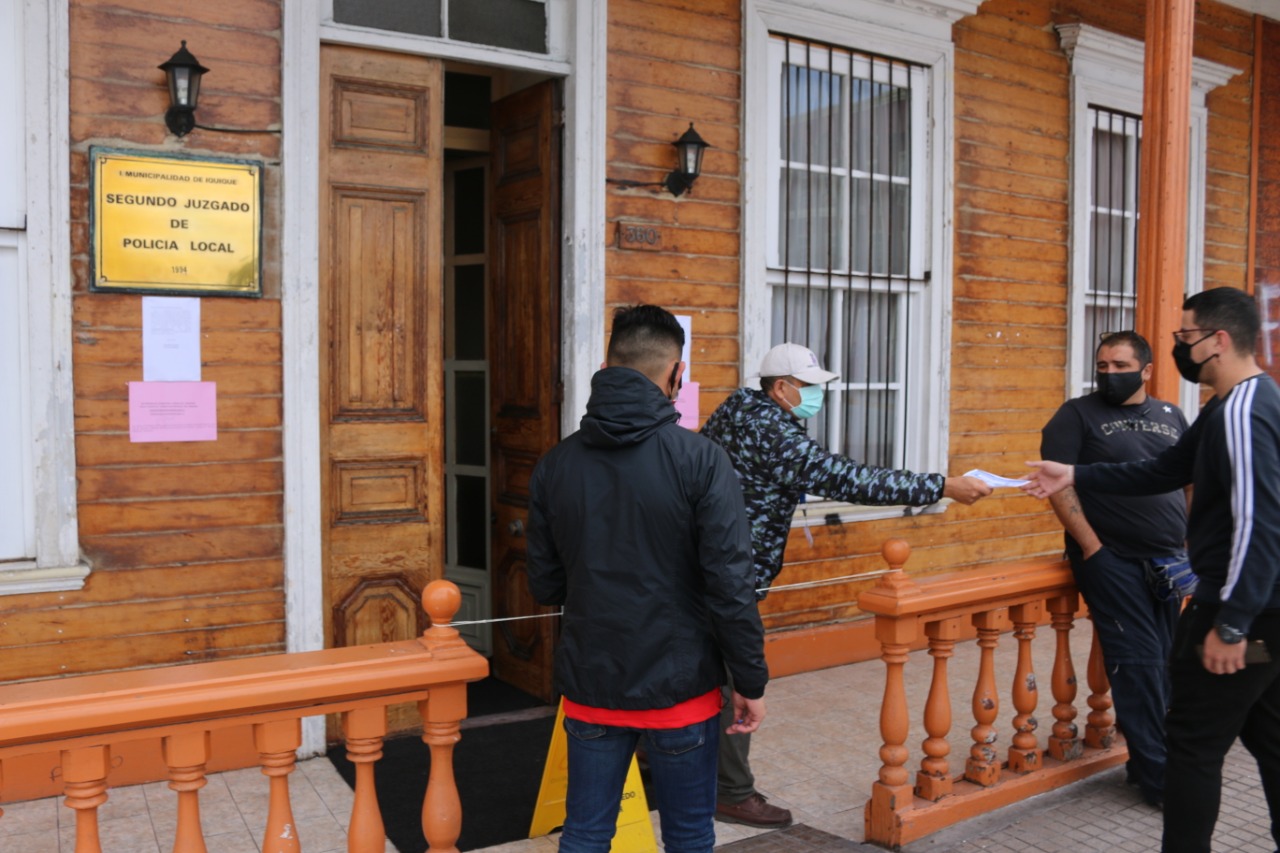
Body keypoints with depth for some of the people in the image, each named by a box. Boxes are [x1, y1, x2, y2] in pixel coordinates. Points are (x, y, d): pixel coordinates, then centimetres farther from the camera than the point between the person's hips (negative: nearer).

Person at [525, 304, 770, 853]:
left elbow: (545, 587, 3)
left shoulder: (556, 464, -2)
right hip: (679, 689, -3)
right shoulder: (701, 461, -14)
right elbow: (731, 586, -16)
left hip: (589, 687, 3)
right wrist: (751, 682, -4)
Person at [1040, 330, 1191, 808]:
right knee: (1138, 662, -5)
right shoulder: (1077, 415, -3)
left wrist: (1189, 545, 8)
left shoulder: (1170, 417, 13)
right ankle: (1159, 776, 3)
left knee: (1164, 664, 11)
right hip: (1113, 560, -5)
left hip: (1167, 563, 5)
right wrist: (1091, 547, -16)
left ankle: (1146, 760, 27)